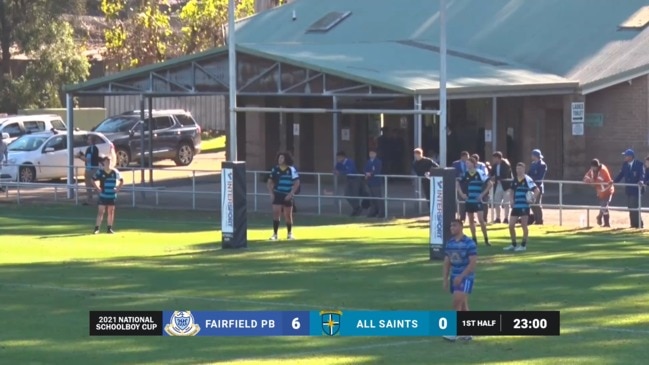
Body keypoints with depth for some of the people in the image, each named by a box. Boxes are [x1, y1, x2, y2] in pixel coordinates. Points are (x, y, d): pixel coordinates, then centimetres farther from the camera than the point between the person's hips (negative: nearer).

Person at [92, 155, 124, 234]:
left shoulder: (115, 172, 1)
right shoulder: (100, 172, -6)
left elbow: (121, 181, 14)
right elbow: (94, 180, 7)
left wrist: (118, 188, 3)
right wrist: (98, 188, 0)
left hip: (112, 195, 3)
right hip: (103, 195, -3)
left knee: (111, 212, 7)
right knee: (101, 211, -6)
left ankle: (109, 228, 15)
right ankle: (97, 228, -4)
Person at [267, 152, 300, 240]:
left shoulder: (291, 170, -4)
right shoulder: (275, 170, 2)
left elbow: (297, 183, -6)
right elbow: (270, 182, 10)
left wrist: (291, 194, -14)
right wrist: (271, 193, -2)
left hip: (287, 196, -1)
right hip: (277, 195, 1)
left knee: (288, 215, 8)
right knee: (276, 213, -10)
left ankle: (289, 234, 24)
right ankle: (275, 234, -8)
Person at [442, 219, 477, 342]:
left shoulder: (469, 243, -12)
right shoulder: (449, 243, 8)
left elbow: (473, 262, -16)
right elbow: (447, 262, 12)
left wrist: (461, 276, -21)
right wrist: (445, 279, 6)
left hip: (466, 278, -7)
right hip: (455, 277, 7)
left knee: (457, 303, -15)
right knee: (463, 305, 9)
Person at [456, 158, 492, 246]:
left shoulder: (480, 173, -8)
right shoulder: (465, 174, 2)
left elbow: (489, 184, -5)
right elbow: (457, 183, 15)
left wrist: (482, 194, -10)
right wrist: (461, 193, 4)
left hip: (477, 200, -4)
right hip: (468, 200, 4)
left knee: (481, 220, -11)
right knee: (471, 220, 9)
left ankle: (486, 239, -2)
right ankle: (474, 239, 18)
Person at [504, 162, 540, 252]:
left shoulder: (527, 180, -8)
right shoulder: (515, 180, 10)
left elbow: (537, 190, -9)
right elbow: (512, 191, 24)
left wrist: (532, 199, -20)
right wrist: (511, 199, 7)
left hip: (524, 206, -6)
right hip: (516, 206, 6)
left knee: (524, 226, 0)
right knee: (511, 225, 5)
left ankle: (523, 245, 9)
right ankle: (513, 244, 18)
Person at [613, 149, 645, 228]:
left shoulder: (639, 164, -8)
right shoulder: (625, 164, 11)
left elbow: (642, 174, -18)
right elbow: (621, 174, 12)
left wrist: (641, 181, -37)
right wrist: (614, 181, 0)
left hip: (636, 189, -7)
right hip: (628, 189, 7)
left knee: (635, 207, -11)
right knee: (630, 207, 9)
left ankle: (638, 224, -4)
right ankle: (633, 224, 15)